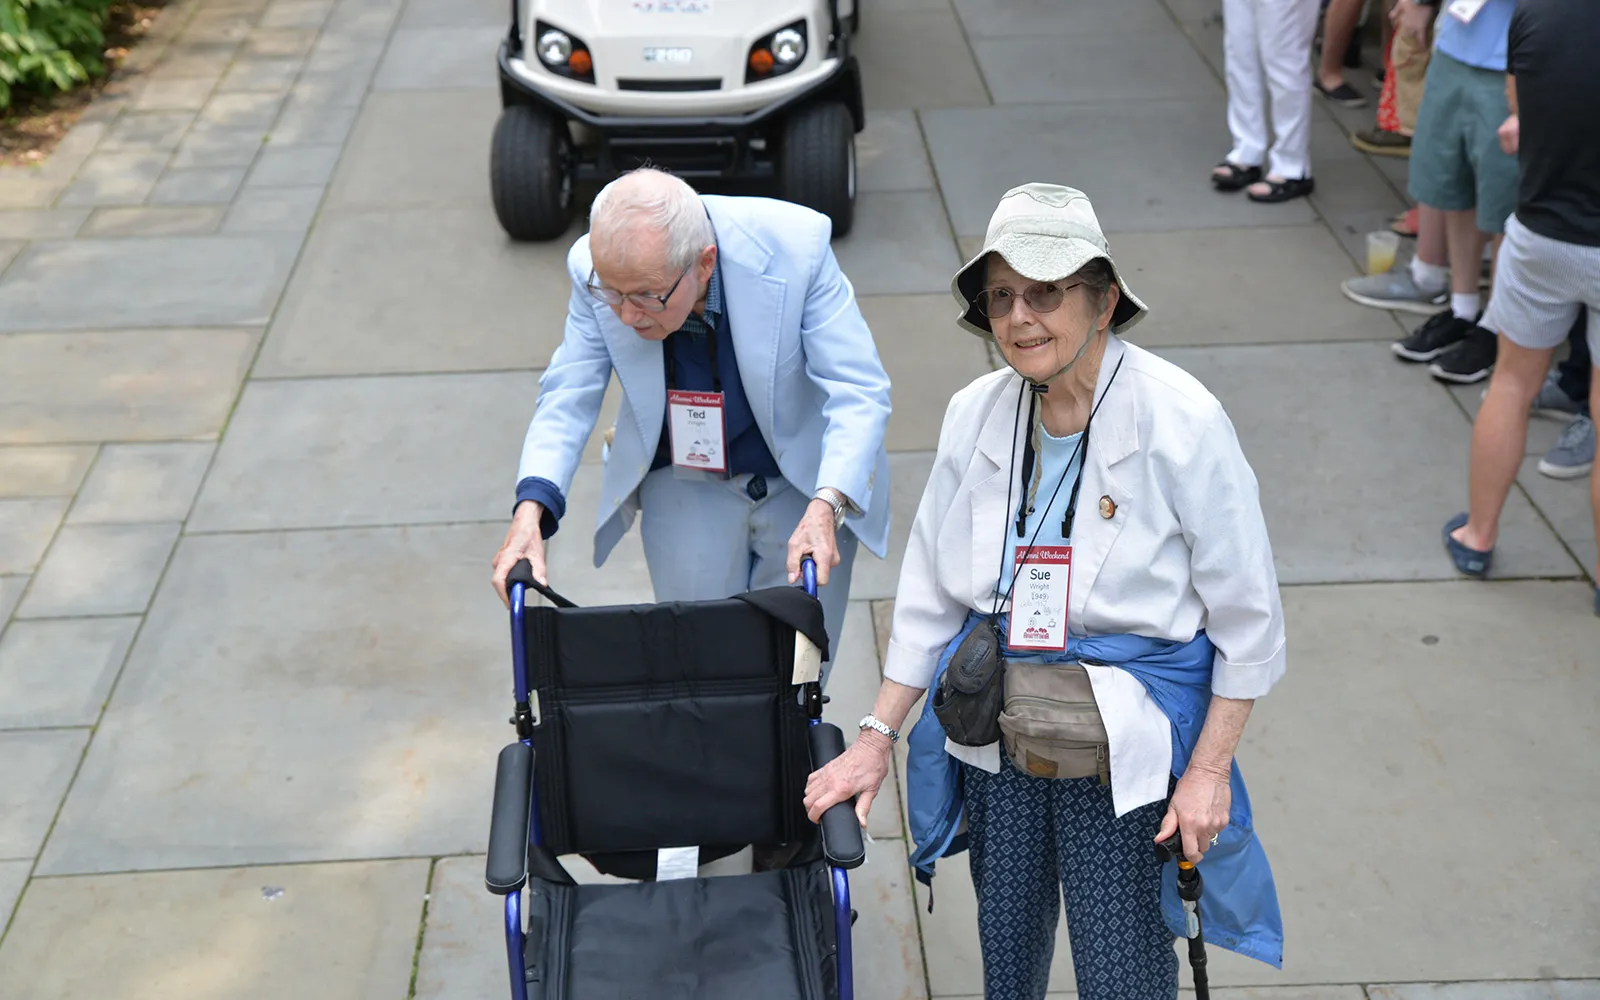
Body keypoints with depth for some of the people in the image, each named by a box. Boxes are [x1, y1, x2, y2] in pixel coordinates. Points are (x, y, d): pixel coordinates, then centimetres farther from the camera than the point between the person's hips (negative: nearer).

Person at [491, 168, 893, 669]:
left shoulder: (797, 247, -30)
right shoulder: (595, 267, -22)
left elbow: (859, 392, -27)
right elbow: (567, 398, -12)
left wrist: (825, 507, -42)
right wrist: (530, 509, -29)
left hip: (806, 482, -1)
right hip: (685, 486, 2)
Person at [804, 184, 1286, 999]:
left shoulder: (1182, 424, -15)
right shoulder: (976, 415, -1)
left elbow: (1248, 621, -8)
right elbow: (929, 594, 8)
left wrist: (1210, 771, -10)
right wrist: (876, 739, 5)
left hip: (1129, 742, -4)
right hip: (996, 726, 4)